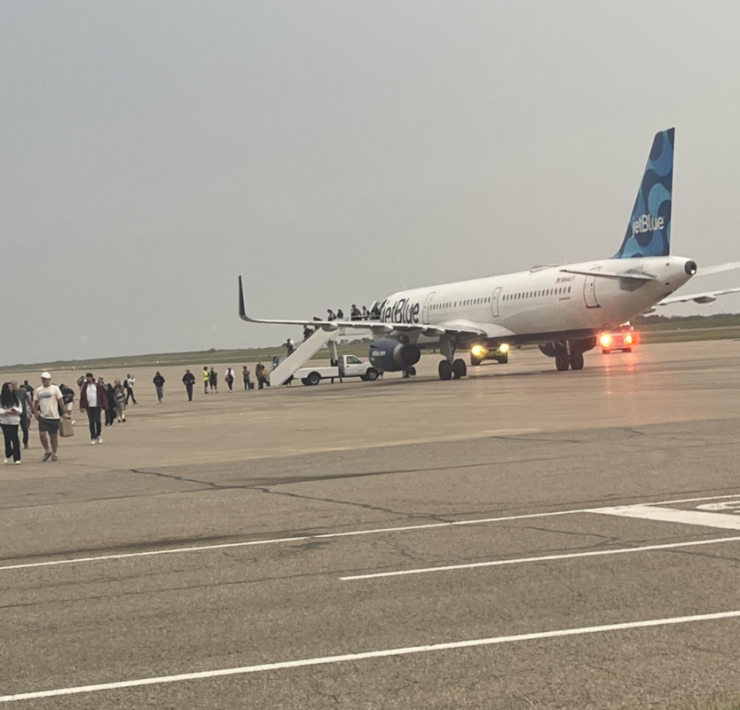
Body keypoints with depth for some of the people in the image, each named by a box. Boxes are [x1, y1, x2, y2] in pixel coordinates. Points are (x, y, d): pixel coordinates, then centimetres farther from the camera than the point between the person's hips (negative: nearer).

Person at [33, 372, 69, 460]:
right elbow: (36, 402, 14)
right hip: (43, 416, 2)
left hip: (54, 416, -2)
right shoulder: (38, 390, 6)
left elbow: (61, 401, -2)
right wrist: (35, 412, 2)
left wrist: (64, 413, -6)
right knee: (42, 434, -9)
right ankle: (47, 451, 10)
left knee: (54, 436, 5)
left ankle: (54, 454, 17)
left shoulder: (55, 388, -3)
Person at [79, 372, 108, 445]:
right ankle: (93, 438, 6)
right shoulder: (85, 387, 5)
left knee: (97, 421, -8)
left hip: (97, 406, -2)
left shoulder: (98, 386, -1)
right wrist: (82, 407, 2)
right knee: (91, 422, 1)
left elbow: (102, 396, 0)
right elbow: (82, 397, 7)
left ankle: (98, 435, 15)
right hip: (89, 407, 2)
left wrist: (103, 406, -4)